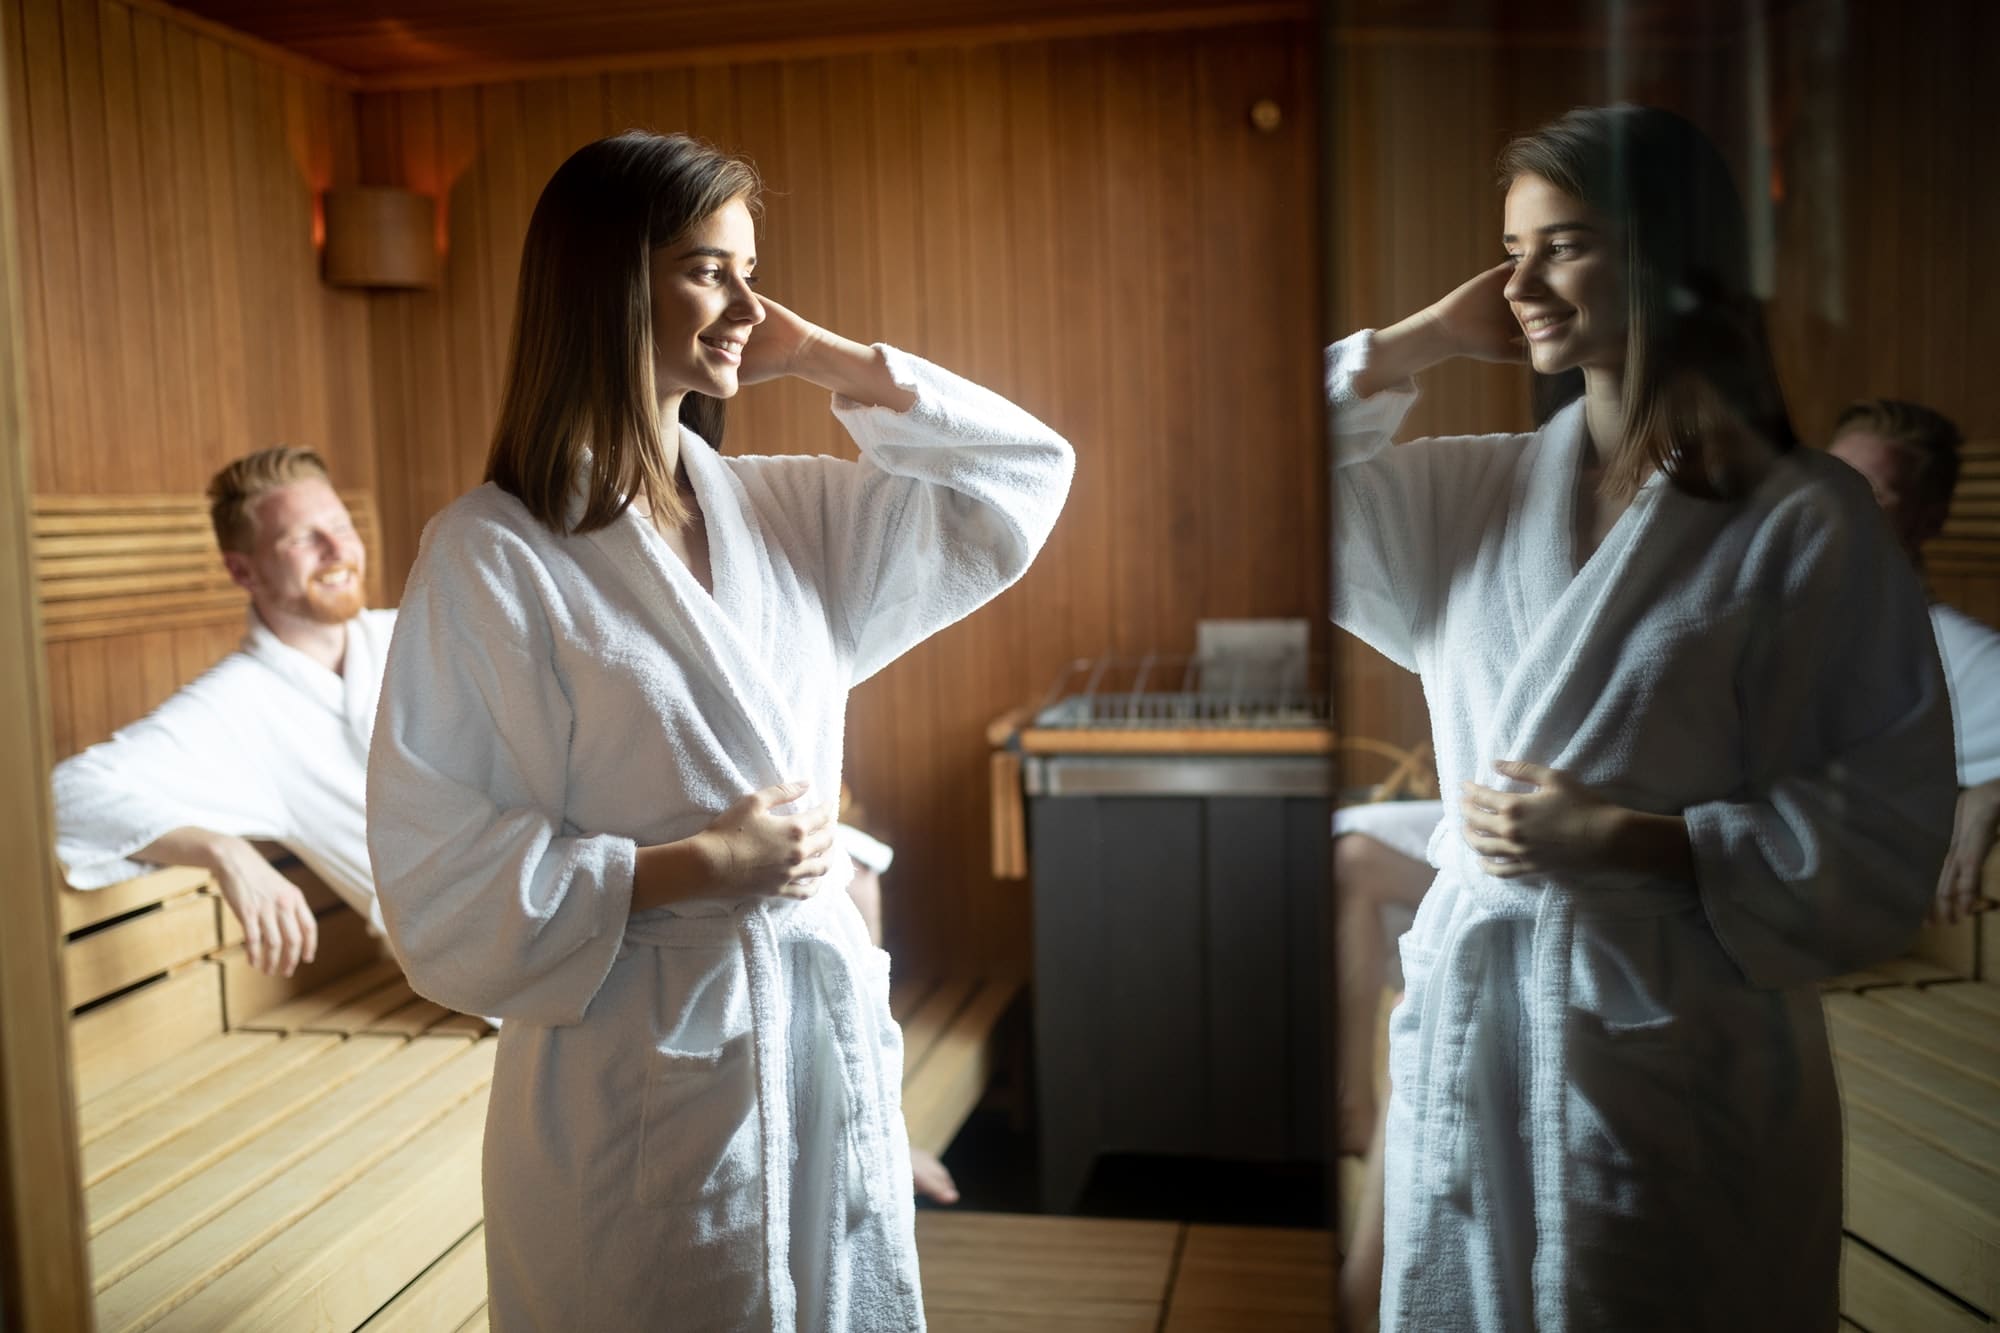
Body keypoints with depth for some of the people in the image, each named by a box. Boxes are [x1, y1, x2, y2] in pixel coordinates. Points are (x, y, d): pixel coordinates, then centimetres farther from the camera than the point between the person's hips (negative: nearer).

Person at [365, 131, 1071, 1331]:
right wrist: (692, 868, -17)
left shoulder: (786, 512, 5)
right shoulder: (491, 555, -12)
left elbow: (1021, 483, 9)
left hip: (829, 1038, 6)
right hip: (639, 1075, -5)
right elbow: (440, 878, -12)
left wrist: (836, 364, 1)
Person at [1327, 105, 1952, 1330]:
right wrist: (1420, 341, 0)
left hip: (1679, 1049, -4)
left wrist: (1630, 839, -17)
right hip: (1468, 1022, 4)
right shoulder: (1472, 491, 5)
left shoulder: (1810, 524, -8)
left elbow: (1886, 837, -8)